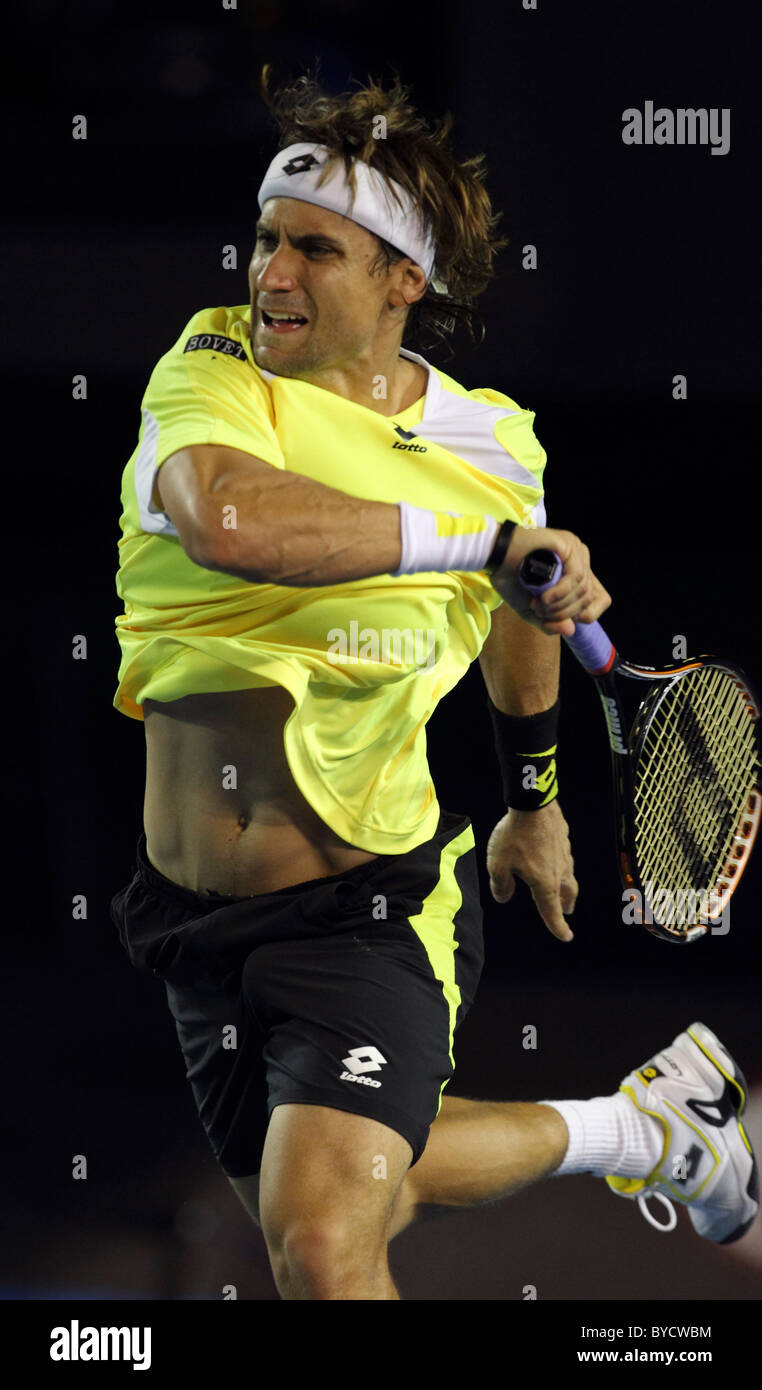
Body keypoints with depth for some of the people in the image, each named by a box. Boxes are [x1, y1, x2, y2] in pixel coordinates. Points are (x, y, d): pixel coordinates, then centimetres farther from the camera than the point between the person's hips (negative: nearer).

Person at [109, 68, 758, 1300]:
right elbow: (227, 517, -34)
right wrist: (489, 539, -30)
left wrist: (534, 803, 29)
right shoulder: (213, 366, -10)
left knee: (323, 1247, -20)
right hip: (196, 915, 3)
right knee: (355, 1194, 22)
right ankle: (642, 1128, 46)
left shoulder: (491, 445, -4)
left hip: (369, 907, -3)